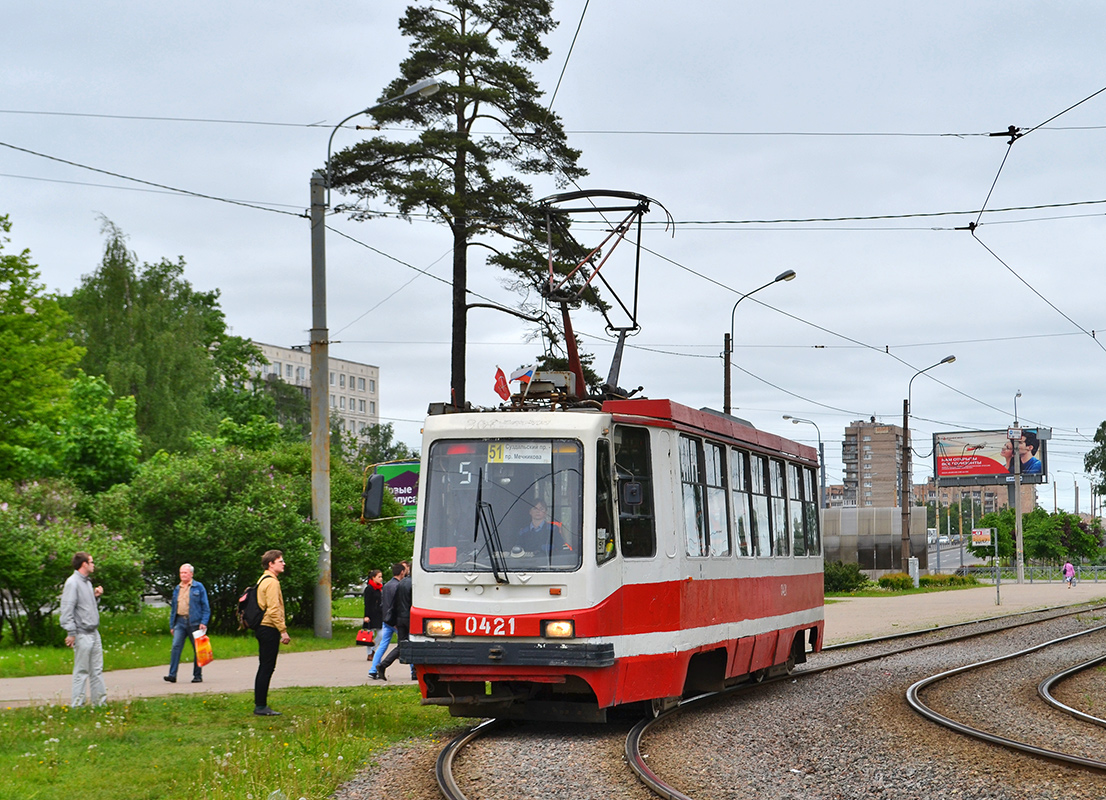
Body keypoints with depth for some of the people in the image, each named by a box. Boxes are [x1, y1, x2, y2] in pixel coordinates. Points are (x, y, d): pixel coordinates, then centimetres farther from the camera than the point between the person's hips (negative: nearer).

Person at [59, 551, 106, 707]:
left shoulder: (87, 582, 17)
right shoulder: (72, 583, -11)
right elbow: (67, 609, -16)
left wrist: (96, 596, 7)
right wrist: (71, 633, -20)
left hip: (94, 632, 9)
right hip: (82, 634, -9)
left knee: (97, 670, 11)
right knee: (81, 671, -4)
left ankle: (100, 701, 16)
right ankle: (78, 705, 1)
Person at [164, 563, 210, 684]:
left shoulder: (198, 587, 3)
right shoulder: (177, 589, 16)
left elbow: (205, 607, 0)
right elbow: (173, 608, 20)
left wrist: (203, 622, -11)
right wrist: (172, 625, 13)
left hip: (194, 622, -3)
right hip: (180, 622, 3)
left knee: (197, 649, 2)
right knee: (176, 646, -10)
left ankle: (198, 675, 10)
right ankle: (172, 674, -13)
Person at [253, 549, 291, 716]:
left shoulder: (263, 580, 18)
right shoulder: (271, 582, -14)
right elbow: (274, 609, -21)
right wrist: (283, 630, -19)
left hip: (263, 628, 11)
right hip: (269, 629, -11)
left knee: (264, 668, 14)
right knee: (267, 668, -8)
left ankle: (260, 705, 17)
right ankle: (261, 706, -7)